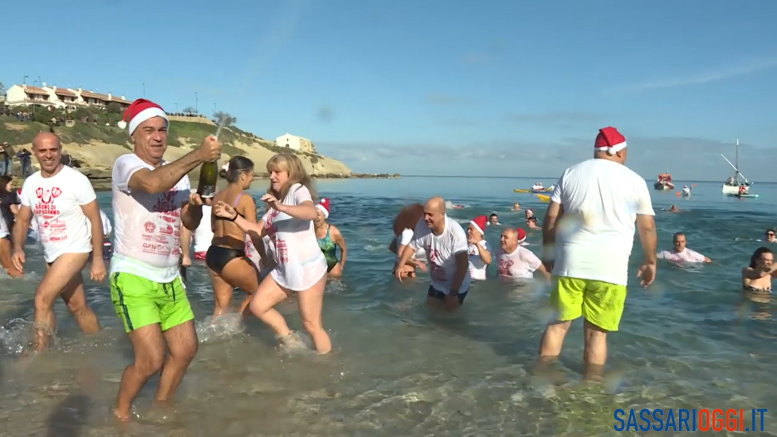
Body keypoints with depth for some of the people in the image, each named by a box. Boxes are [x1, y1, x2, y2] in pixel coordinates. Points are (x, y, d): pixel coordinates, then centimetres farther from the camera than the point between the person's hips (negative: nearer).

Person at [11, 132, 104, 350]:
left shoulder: (76, 180, -15)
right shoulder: (30, 183, 2)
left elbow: (95, 219, -13)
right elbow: (22, 219, 9)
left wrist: (98, 258, -14)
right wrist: (18, 248, -10)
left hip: (75, 250, -6)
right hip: (51, 255, 6)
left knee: (42, 298, -15)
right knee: (77, 307, 15)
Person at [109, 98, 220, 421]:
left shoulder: (177, 172, 12)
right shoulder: (126, 164, -11)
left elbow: (190, 223, 15)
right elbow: (153, 183, -35)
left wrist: (196, 206, -7)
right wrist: (199, 155, -34)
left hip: (169, 279, 8)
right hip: (133, 277, -7)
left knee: (185, 350, 12)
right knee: (151, 359, -12)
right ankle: (120, 412, 16)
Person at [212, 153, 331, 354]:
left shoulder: (298, 190, -8)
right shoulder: (277, 200, 18)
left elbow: (311, 212, -31)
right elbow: (258, 230, 19)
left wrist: (280, 207, -43)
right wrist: (233, 216, 9)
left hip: (308, 268, -9)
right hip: (284, 270, 9)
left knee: (311, 324, -4)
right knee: (258, 306, 6)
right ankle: (289, 341, 21)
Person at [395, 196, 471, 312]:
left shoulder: (455, 232, -33)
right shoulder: (422, 227, -21)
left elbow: (463, 264, -27)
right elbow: (412, 247, -4)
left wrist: (453, 293, -25)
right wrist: (400, 266, -21)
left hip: (457, 285, -4)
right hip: (436, 283, 5)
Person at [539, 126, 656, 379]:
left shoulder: (571, 173, 9)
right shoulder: (634, 180, 5)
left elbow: (551, 219, 6)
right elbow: (647, 227, 7)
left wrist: (548, 252, 16)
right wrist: (650, 261, 19)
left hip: (570, 262, 2)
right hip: (610, 267, -1)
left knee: (558, 323, 11)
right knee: (596, 332, 6)